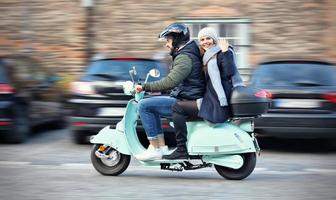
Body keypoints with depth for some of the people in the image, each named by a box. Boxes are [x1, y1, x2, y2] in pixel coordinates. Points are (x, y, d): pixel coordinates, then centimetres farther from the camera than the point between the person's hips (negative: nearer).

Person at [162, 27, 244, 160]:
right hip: (212, 100, 10)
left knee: (178, 107, -14)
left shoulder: (221, 53, -6)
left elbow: (229, 73, -21)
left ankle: (181, 150, -15)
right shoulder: (208, 57, 22)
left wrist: (226, 52, -22)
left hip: (217, 105, -10)